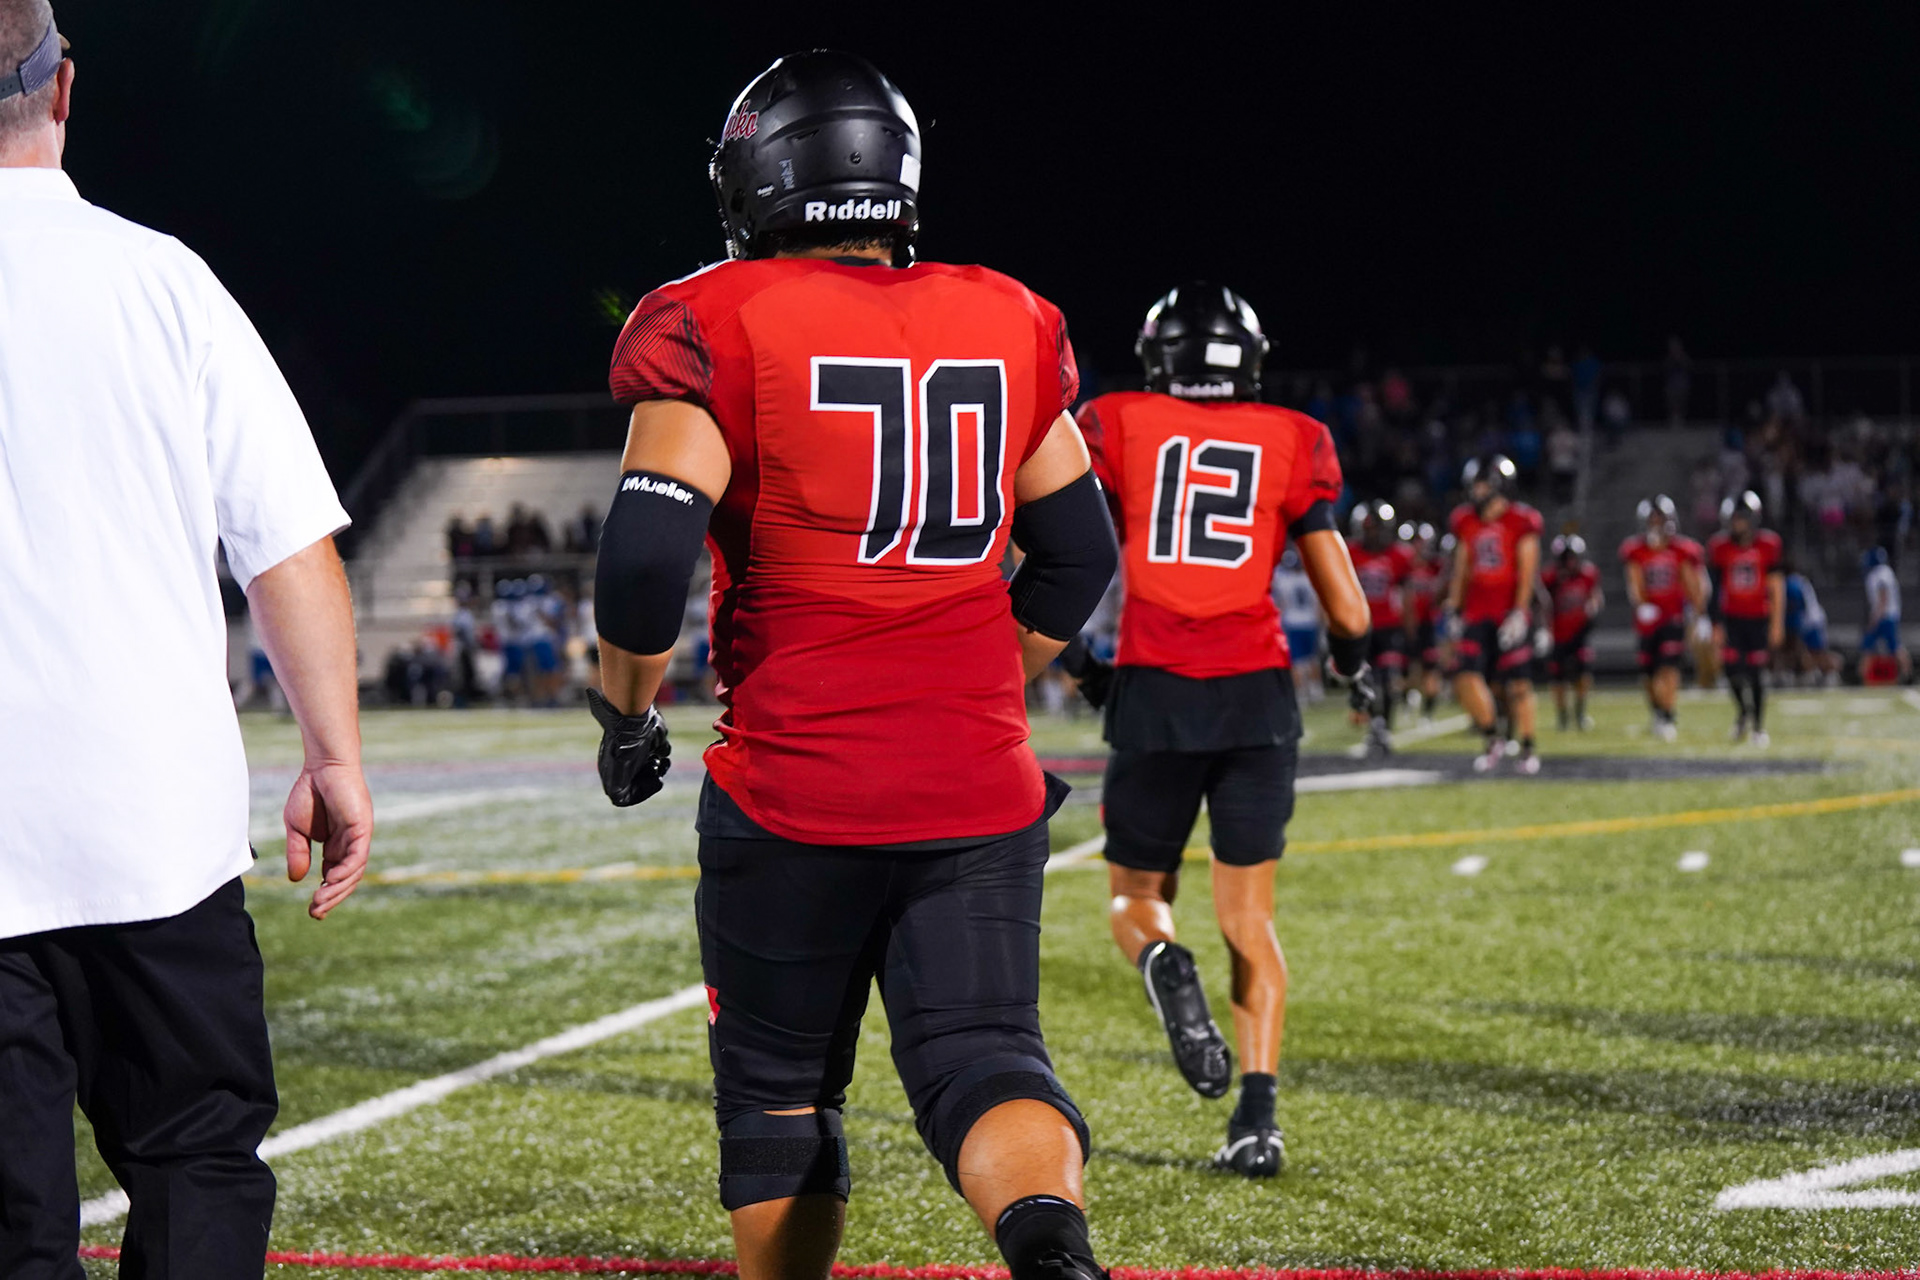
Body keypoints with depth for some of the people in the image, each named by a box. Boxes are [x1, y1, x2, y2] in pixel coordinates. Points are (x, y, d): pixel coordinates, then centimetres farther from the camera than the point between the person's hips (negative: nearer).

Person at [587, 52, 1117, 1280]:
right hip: (981, 792, 3)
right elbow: (1078, 559, 13)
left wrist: (627, 717, 3)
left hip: (794, 794, -2)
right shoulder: (1009, 326, 7)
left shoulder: (720, 327, -7)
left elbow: (648, 554, -14)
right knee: (981, 1055, -1)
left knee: (779, 1089, 13)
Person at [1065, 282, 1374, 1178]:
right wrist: (1356, 670, 27)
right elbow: (1344, 604, 8)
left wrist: (1080, 666, 17)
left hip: (1154, 691, -1)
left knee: (1136, 892, 15)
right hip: (1257, 695, 1)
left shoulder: (1115, 428, 7)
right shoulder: (1292, 441, 8)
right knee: (1248, 912, 9)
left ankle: (1165, 968, -21)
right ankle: (1258, 1116, -4)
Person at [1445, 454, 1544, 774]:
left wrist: (1519, 613, -14)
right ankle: (1492, 739, 8)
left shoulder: (1521, 521, -6)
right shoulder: (1466, 522, 9)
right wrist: (1454, 610, 13)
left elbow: (1527, 571, -7)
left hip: (1510, 614, -4)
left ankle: (1526, 749, 12)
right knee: (1466, 677, -9)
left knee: (1517, 684, -2)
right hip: (1476, 615, 4)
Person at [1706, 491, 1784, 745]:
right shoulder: (1720, 548, -2)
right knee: (1732, 668, -9)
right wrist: (1717, 625, 0)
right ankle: (1743, 710, 21)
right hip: (1731, 618, 1)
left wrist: (1777, 623, -4)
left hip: (1759, 619, -1)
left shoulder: (1767, 545, -5)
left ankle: (1759, 726, 13)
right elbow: (1717, 589, 3)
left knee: (1757, 674, -2)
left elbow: (1776, 588, -1)